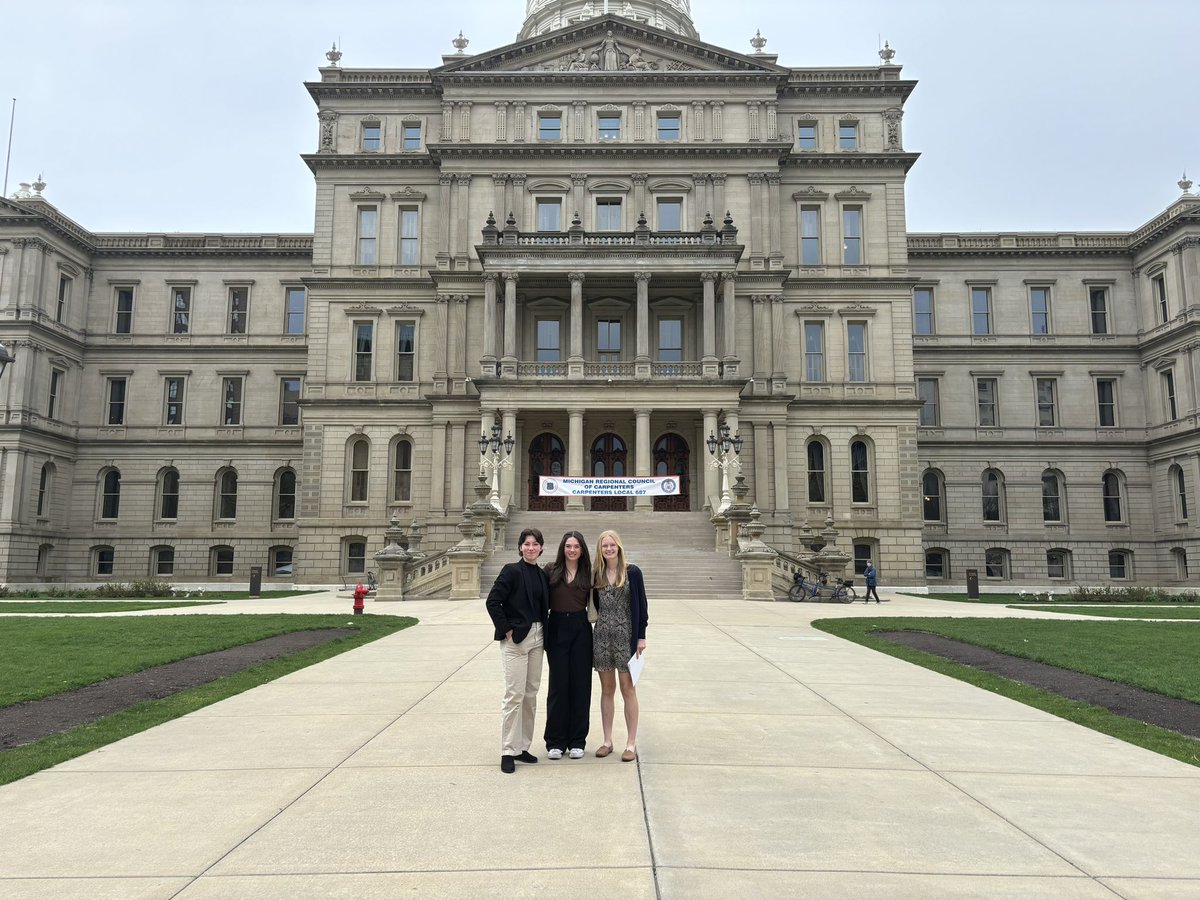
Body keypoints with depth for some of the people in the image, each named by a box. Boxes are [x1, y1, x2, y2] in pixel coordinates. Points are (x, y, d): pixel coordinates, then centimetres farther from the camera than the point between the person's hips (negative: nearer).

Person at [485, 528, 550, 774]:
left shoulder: (542, 575, 10)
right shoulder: (512, 571, -8)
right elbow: (493, 601, -14)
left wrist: (543, 632, 7)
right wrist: (506, 630, -14)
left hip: (536, 638, 7)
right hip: (516, 639, -7)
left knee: (531, 694, 11)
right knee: (515, 695, -6)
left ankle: (522, 747, 22)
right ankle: (508, 751, 4)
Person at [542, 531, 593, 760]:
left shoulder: (588, 573, 5)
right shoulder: (551, 570, 0)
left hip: (580, 629, 1)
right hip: (557, 629, -1)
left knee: (580, 684, 5)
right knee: (558, 684, 3)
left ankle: (577, 740, 16)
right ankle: (555, 741, 14)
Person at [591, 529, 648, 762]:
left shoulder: (632, 572, -4)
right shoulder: (597, 576, 6)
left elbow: (641, 605, -5)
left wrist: (641, 636, -8)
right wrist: (606, 621, 3)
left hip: (626, 636, -4)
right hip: (601, 636, 4)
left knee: (627, 689, 2)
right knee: (607, 689, 10)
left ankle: (631, 744, 10)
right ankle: (607, 740, 19)